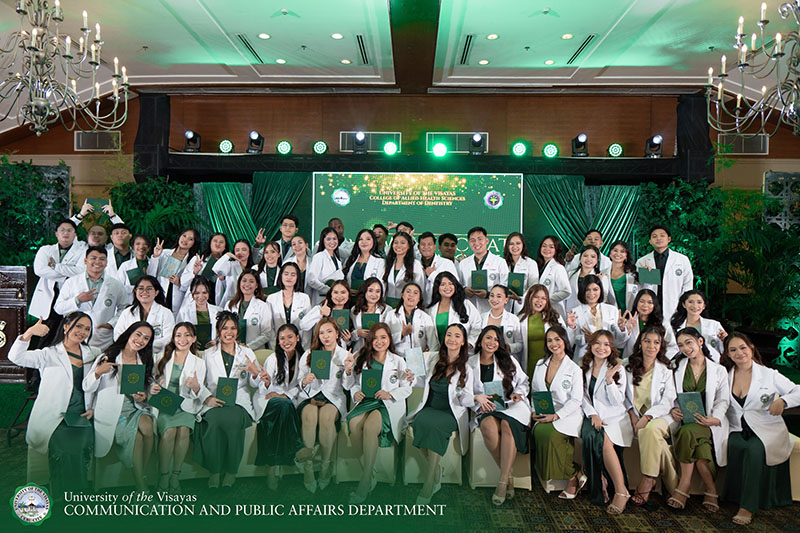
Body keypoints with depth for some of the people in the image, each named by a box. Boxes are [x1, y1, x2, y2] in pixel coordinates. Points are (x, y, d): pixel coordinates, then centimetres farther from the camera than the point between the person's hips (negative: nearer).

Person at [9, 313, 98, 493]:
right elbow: (16, 357, -7)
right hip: (55, 418, -3)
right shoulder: (49, 354, 7)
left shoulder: (92, 354, 18)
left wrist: (94, 408, 8)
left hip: (82, 418, 3)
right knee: (65, 452, -22)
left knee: (81, 450, -18)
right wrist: (28, 333, -22)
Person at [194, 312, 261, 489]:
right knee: (213, 420, -34)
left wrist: (255, 373, -9)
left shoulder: (247, 353, 16)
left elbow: (256, 384, 13)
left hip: (239, 403, 0)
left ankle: (231, 472, -21)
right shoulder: (208, 355, 16)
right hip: (213, 404, 0)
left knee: (233, 419, -35)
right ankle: (213, 471, -21)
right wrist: (206, 399, -10)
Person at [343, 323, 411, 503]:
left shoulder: (398, 361, 12)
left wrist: (390, 394, -10)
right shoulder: (362, 359, 19)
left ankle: (365, 483, -29)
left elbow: (407, 388, 8)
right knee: (354, 424, -33)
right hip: (365, 402, 3)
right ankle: (369, 475, -21)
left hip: (388, 405, -3)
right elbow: (352, 385, 22)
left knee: (370, 426, -35)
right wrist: (349, 371, 1)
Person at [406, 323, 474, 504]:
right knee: (420, 421, -31)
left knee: (431, 424, -35)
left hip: (452, 413, -4)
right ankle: (437, 471, -15)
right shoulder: (436, 360, 11)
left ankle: (428, 489, -31)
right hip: (430, 408, 4)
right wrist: (414, 379, 5)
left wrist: (476, 399, -27)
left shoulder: (466, 369, -2)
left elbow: (465, 399, -5)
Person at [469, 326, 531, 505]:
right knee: (489, 426, -36)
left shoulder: (508, 361, 15)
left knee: (507, 425, -36)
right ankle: (508, 475, -22)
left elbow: (524, 382, 19)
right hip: (486, 409, 0)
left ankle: (503, 482, -32)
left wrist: (518, 393, -2)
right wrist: (478, 398, -10)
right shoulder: (470, 364, 13)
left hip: (511, 406, 0)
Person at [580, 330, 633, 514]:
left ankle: (621, 490, -26)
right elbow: (583, 396, 10)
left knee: (604, 440, -33)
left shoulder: (618, 369, 4)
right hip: (592, 416, 3)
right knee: (590, 435, -32)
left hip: (614, 417, -3)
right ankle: (598, 488, -21)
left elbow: (618, 401, -3)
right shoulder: (584, 368, 14)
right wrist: (592, 414, -7)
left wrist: (609, 379, -16)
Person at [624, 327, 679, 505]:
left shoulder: (666, 370, 6)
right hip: (638, 417, 2)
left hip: (662, 416, -2)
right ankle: (673, 485, -23)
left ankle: (647, 480, -30)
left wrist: (647, 417, -19)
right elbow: (625, 396, 16)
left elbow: (668, 401, -5)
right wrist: (632, 413, -4)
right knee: (647, 432, -32)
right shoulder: (629, 368, 14)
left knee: (650, 429, -36)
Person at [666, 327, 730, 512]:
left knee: (688, 432, -37)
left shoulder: (719, 370, 12)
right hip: (684, 422, 1)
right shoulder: (677, 368, 15)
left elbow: (723, 400, 5)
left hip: (708, 423, -1)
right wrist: (673, 410, -11)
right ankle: (711, 490, -16)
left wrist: (715, 419, -15)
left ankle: (684, 486, -24)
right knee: (700, 450, -34)